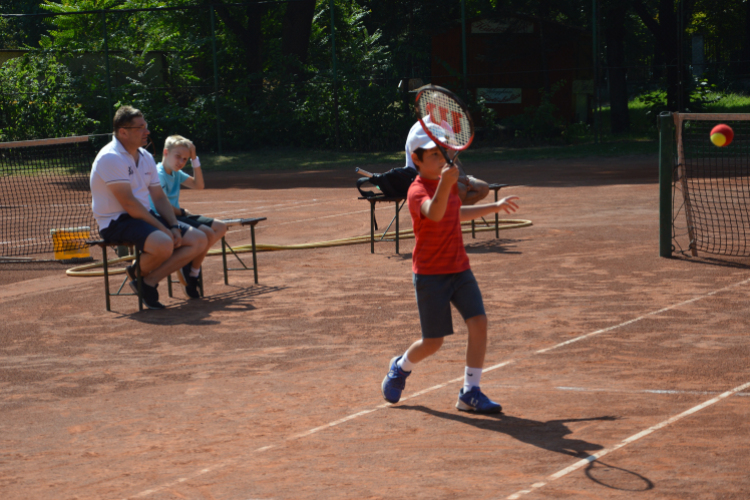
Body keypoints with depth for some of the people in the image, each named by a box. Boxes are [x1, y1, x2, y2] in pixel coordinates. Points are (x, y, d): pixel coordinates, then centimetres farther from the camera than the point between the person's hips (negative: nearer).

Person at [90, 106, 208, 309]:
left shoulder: (146, 157, 14)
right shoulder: (111, 158, -16)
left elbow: (159, 197, 15)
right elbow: (129, 203, -22)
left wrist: (174, 227, -2)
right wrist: (162, 228, -21)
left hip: (145, 216, 9)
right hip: (116, 222, -9)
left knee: (199, 240, -3)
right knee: (163, 244, -36)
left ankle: (150, 281, -5)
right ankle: (138, 273, -3)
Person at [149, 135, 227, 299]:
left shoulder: (176, 173, 14)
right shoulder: (158, 174, -15)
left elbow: (198, 185, 17)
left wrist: (194, 159, 9)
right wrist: (181, 212, -6)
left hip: (177, 216, 10)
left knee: (220, 228, 6)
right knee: (207, 234, -26)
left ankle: (191, 262, 0)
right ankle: (192, 273, -7)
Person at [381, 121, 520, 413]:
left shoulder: (449, 181, 7)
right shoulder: (417, 192, -19)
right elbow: (434, 213, -43)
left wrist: (494, 207, 34)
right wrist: (444, 184, -61)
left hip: (460, 269, 7)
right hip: (430, 275, -7)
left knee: (478, 323, -11)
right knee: (433, 342, 0)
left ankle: (470, 392, -2)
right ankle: (401, 367, 33)